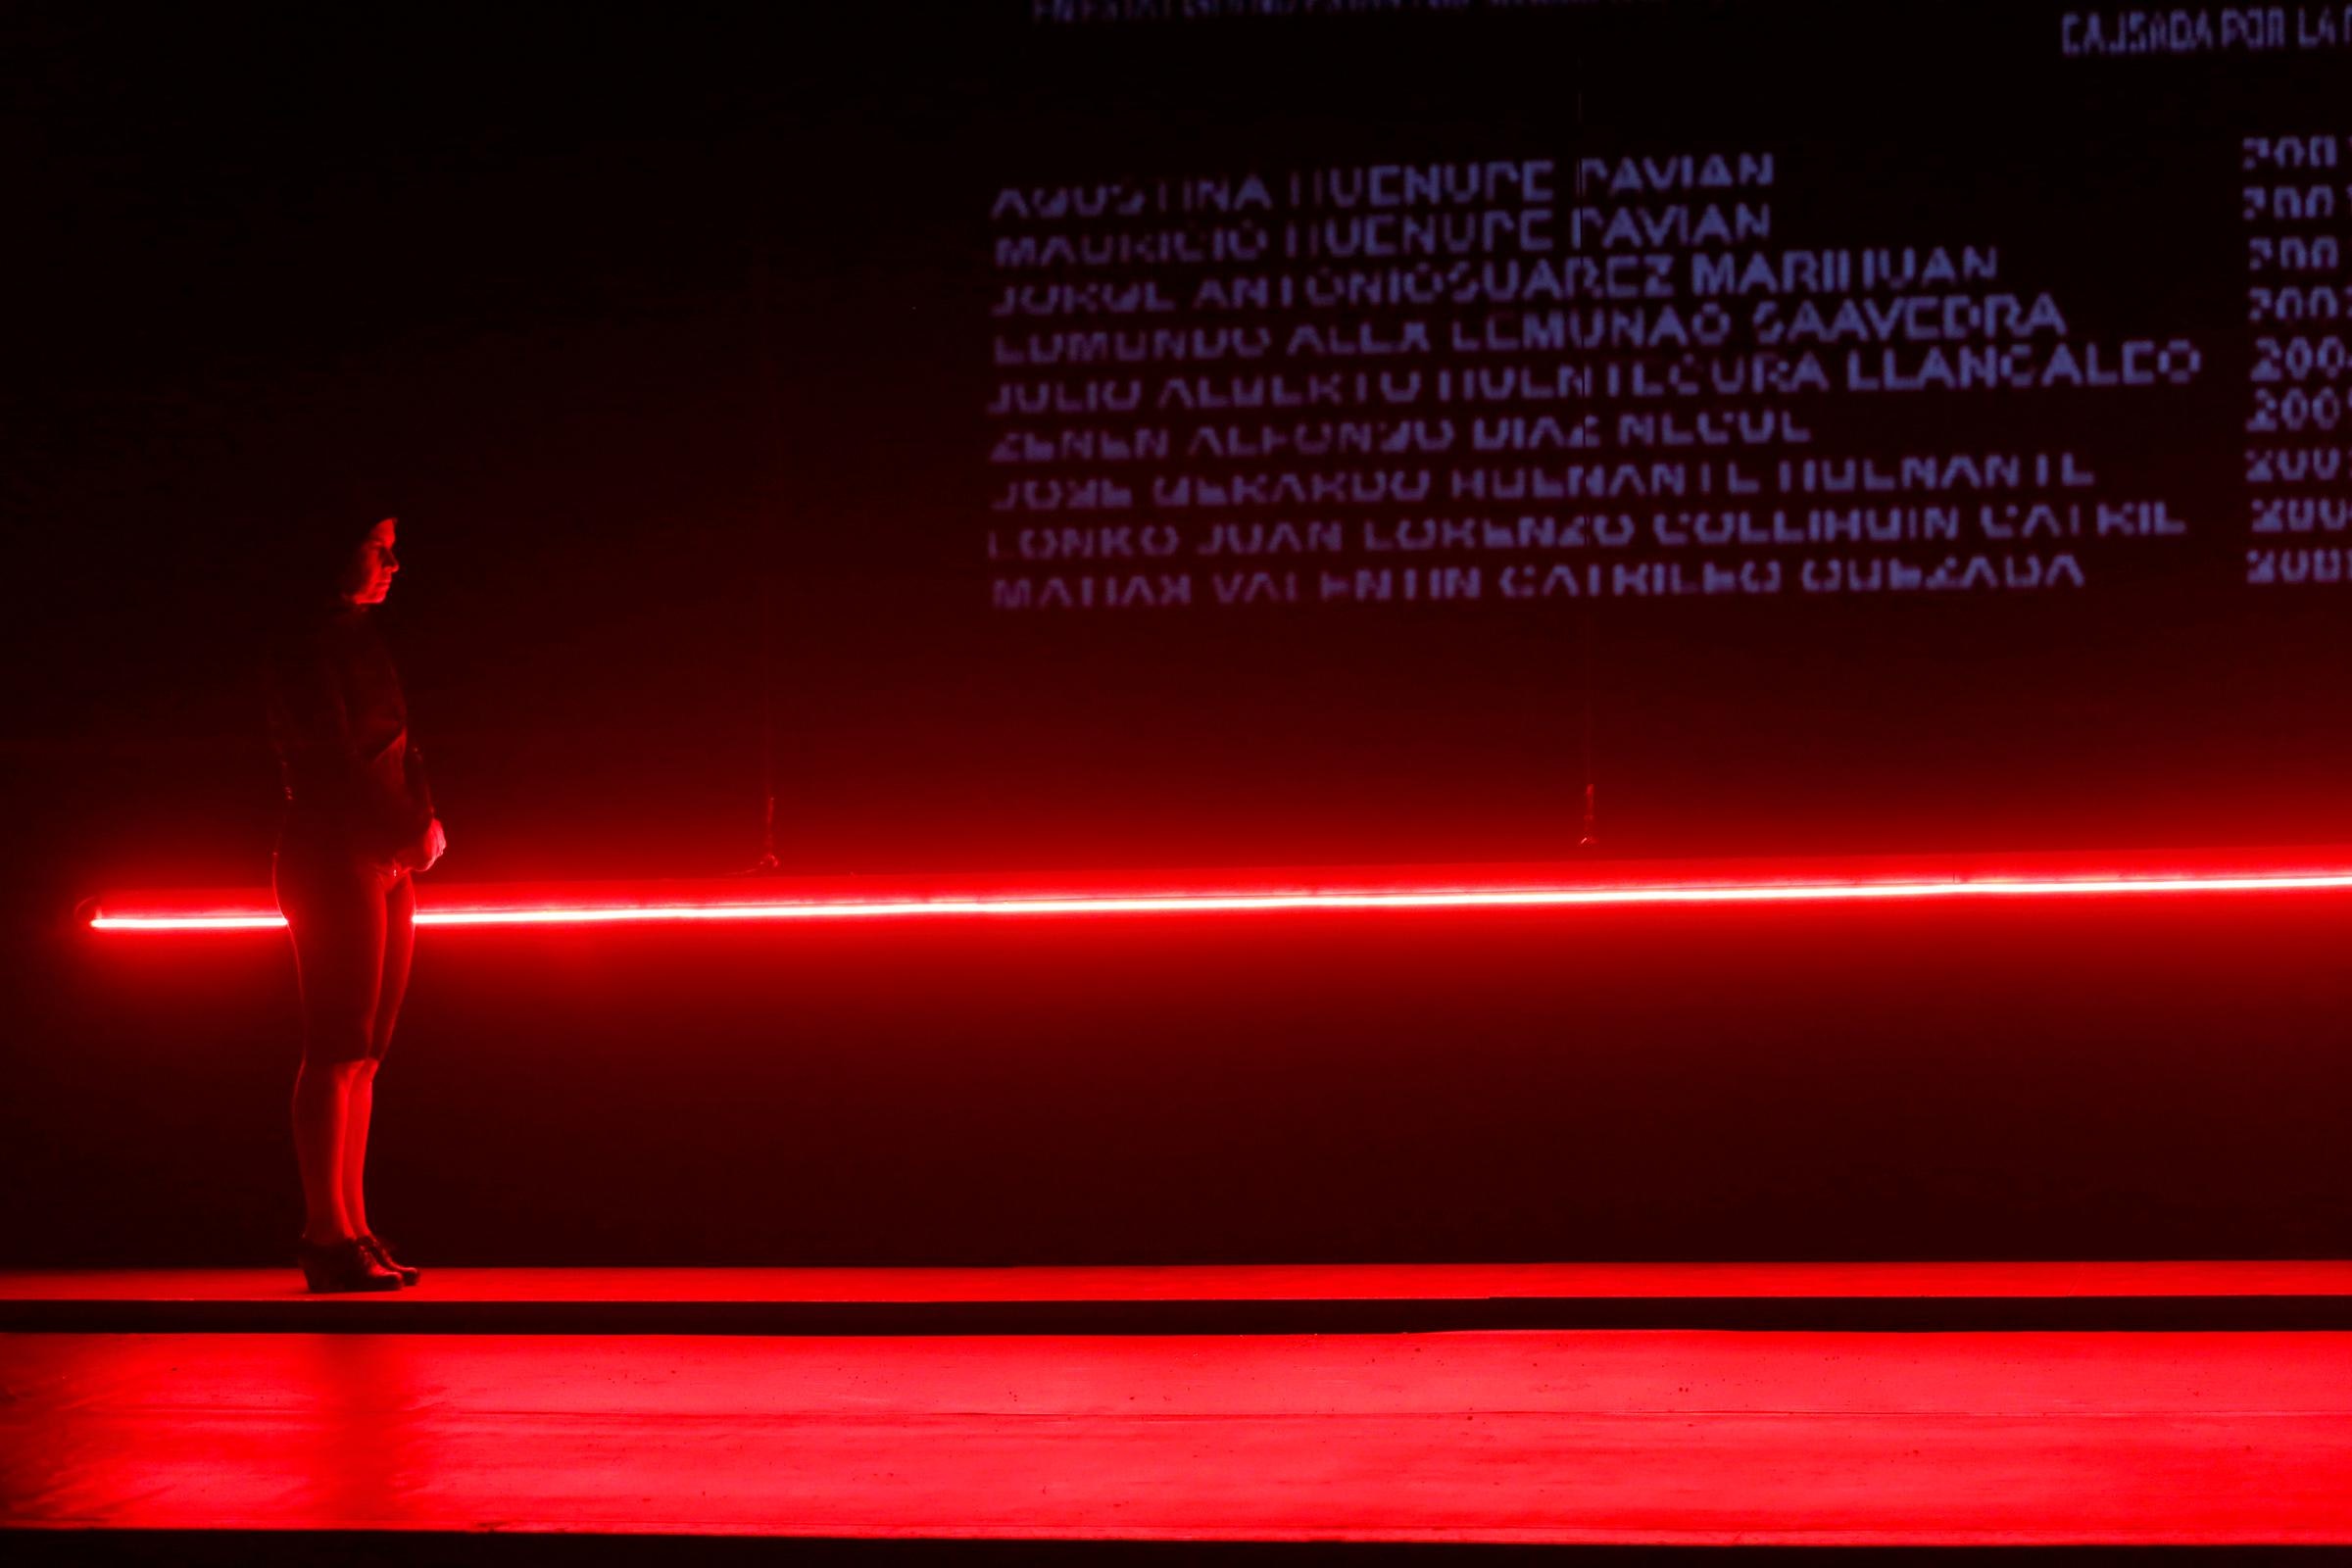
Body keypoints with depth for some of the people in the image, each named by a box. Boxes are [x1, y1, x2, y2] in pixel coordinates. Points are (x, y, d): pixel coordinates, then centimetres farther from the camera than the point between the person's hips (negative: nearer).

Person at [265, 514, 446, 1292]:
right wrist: (404, 830, -14)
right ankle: (328, 1233, -6)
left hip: (386, 863, 9)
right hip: (333, 858, -9)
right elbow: (332, 761, -16)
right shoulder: (308, 646, -9)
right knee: (338, 1048, -8)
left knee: (362, 1052, 7)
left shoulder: (361, 639, 18)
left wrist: (428, 819, 2)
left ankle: (350, 1228, 10)